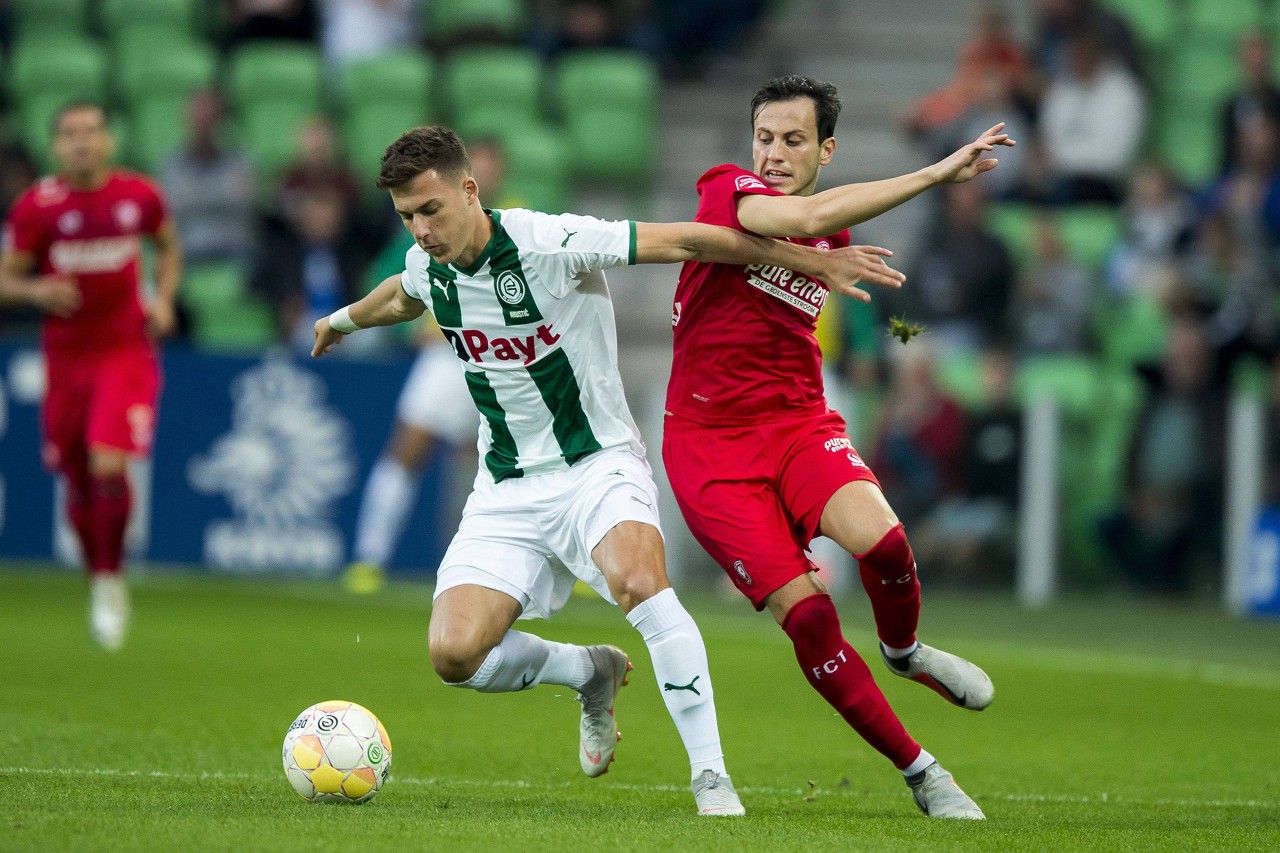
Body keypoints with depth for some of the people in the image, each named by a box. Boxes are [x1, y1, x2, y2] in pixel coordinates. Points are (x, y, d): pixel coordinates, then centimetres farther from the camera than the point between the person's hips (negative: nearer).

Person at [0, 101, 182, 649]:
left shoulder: (139, 196, -2)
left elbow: (169, 247, 18)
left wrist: (163, 298, 1)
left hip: (126, 352, -1)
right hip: (66, 357, 1)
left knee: (110, 466, -19)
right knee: (78, 482, 7)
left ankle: (112, 580, -2)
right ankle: (97, 583, 30)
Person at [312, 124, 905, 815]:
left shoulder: (548, 242, -20)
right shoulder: (427, 265, 0)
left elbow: (687, 241, -17)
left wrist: (817, 261, -17)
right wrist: (344, 319, 48)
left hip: (597, 466, -5)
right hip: (507, 492, 5)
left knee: (636, 579, -37)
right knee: (454, 653, -15)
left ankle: (711, 778, -28)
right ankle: (591, 673, 16)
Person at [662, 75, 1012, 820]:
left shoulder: (835, 235, 10)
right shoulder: (726, 192, -10)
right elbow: (805, 217, -31)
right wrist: (936, 174, -30)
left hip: (800, 424, 4)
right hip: (712, 446, -4)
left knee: (879, 536, -28)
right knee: (808, 616, -16)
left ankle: (904, 651, 6)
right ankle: (920, 772, -1)